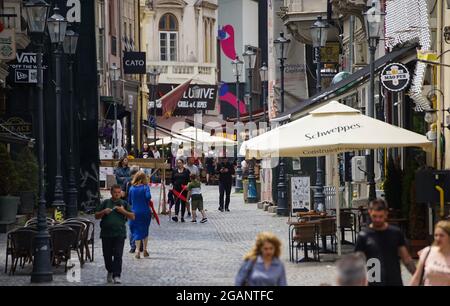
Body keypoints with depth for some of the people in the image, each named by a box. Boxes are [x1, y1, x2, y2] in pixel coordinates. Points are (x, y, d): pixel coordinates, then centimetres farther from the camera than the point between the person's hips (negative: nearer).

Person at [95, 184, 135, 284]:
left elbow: (132, 217, 6)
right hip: (106, 234, 2)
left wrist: (123, 211, -9)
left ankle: (116, 276, -12)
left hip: (119, 234, -2)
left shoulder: (124, 204, 10)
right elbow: (97, 216, 12)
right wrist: (104, 212, -7)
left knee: (118, 255, -11)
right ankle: (110, 272, 30)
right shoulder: (105, 203, 11)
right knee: (107, 255, 8)